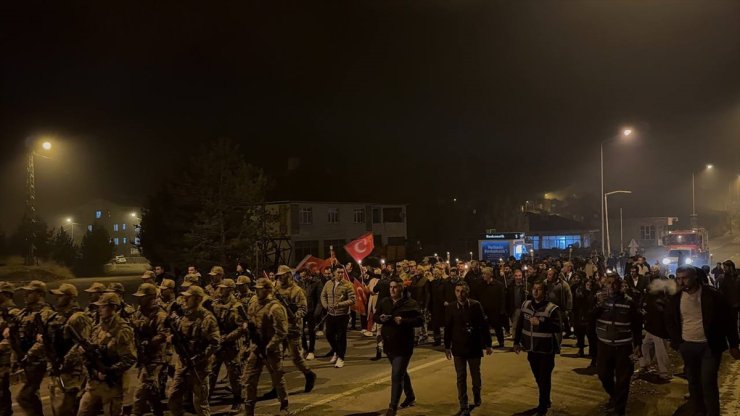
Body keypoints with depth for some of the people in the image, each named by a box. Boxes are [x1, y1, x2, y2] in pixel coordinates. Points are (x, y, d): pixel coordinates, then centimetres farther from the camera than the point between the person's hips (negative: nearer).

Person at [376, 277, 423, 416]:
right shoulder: (384, 302, 6)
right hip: (389, 344, 6)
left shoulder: (411, 303, -11)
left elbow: (420, 321, -16)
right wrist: (380, 318, -10)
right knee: (401, 373, 22)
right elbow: (375, 316, 13)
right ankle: (410, 397, 42)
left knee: (396, 376, -9)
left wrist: (403, 321, -27)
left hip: (403, 346, -6)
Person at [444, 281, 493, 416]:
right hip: (458, 348, 0)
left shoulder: (476, 305, -8)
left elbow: (484, 325, -4)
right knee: (461, 378, 2)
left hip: (474, 347, 0)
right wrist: (447, 346, 4)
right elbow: (447, 328, 2)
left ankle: (477, 395, 43)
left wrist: (487, 344, -3)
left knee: (475, 374, 15)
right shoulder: (451, 308, -4)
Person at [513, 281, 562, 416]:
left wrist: (540, 323, -28)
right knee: (538, 378, 19)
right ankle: (545, 401, 39)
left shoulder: (552, 308, -14)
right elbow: (520, 324, 10)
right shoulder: (526, 305, 3)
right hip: (532, 349, 5)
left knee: (544, 379, 4)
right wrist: (517, 342, 11)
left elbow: (558, 328, -21)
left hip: (546, 350, -5)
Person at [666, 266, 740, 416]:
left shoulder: (712, 295, -11)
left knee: (708, 383, -7)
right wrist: (676, 341, 3)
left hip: (709, 346, -4)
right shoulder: (676, 298, 0)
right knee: (693, 382, 13)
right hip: (687, 346, 4)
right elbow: (670, 321, 13)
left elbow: (728, 319, -4)